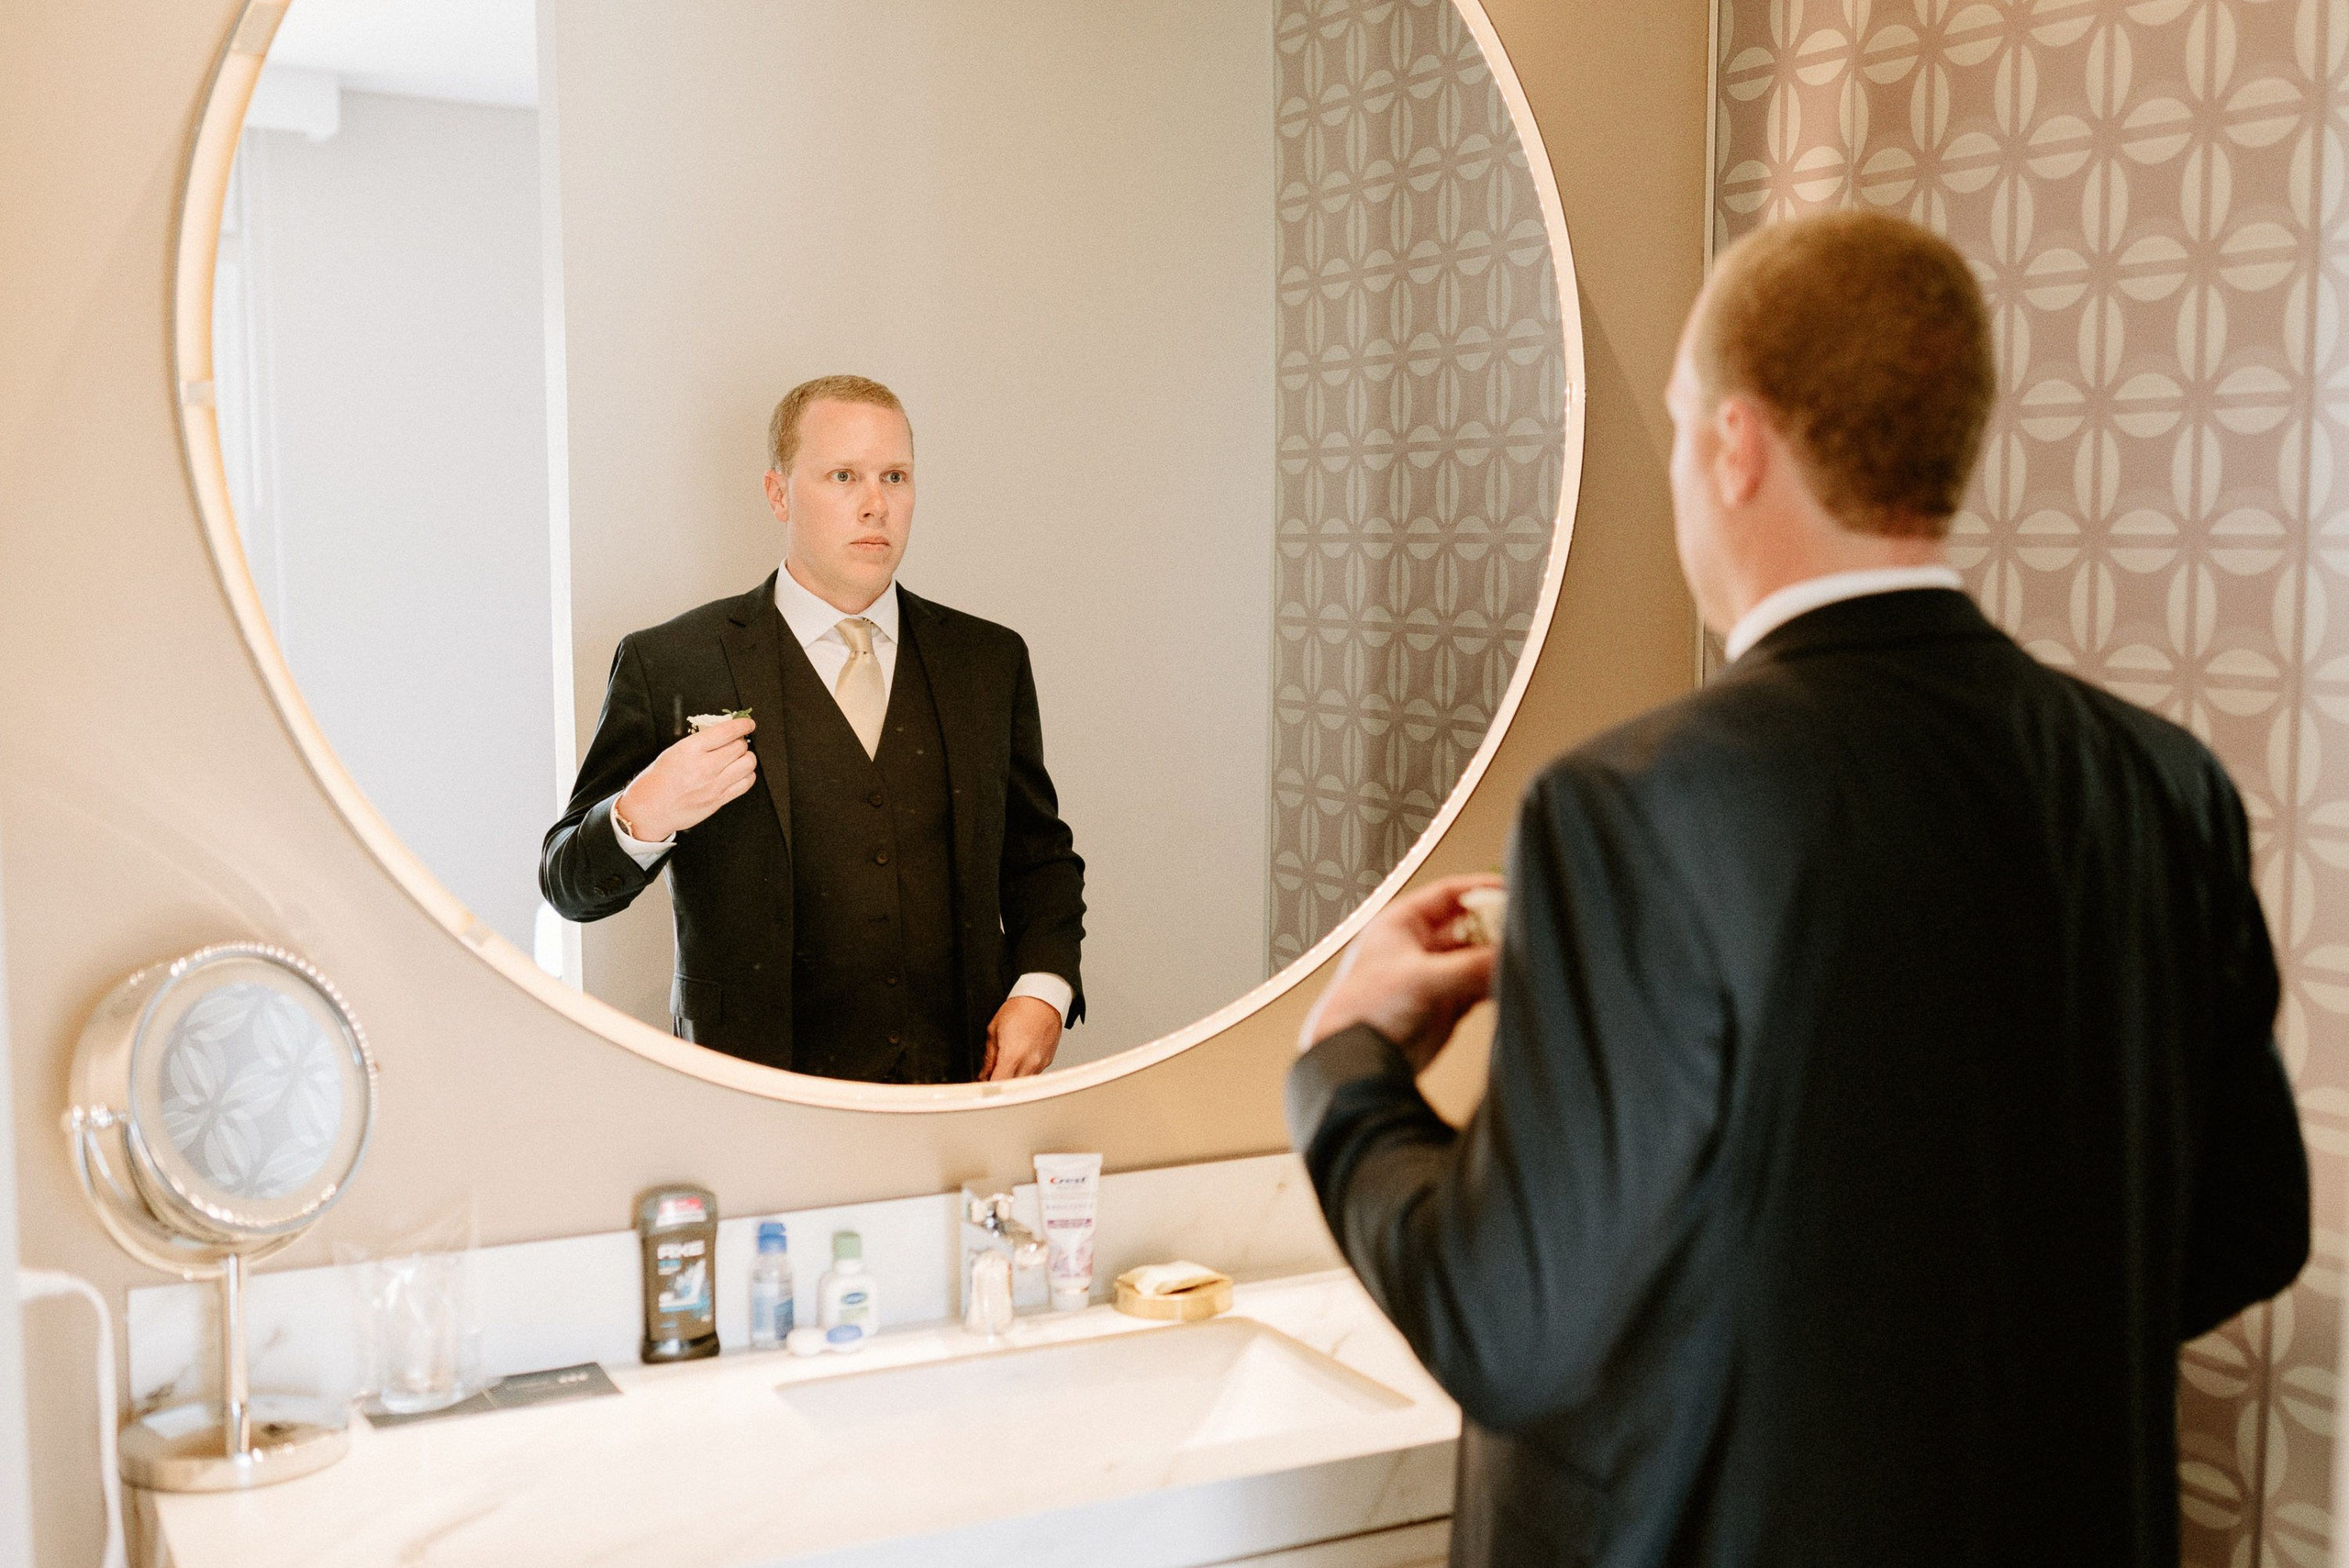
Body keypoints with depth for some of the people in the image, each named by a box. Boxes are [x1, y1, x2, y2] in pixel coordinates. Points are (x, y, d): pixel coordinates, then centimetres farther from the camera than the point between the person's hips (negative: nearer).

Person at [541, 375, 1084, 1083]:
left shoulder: (989, 660, 14)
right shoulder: (669, 667, 4)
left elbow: (1041, 857, 22)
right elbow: (569, 884, 5)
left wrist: (1043, 990, 4)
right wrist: (642, 819, -17)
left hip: (964, 1083, 3)